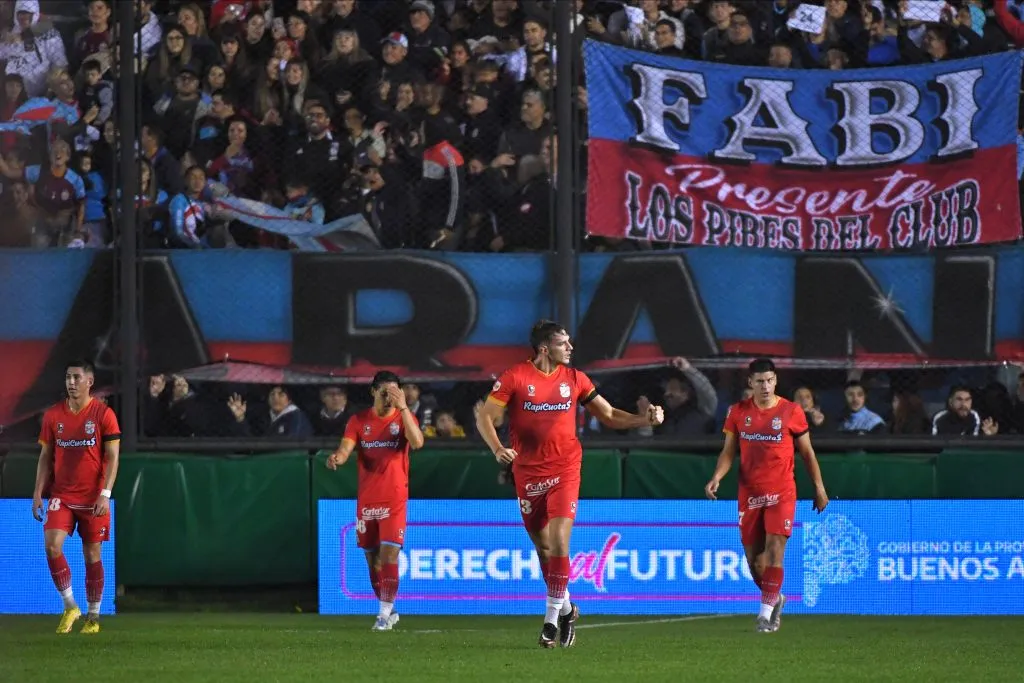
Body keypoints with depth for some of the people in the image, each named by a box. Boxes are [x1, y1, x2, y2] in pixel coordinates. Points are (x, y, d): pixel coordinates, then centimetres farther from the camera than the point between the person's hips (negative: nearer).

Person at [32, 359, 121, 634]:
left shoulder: (103, 414, -5)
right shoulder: (53, 415, 5)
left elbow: (112, 457, -6)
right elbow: (46, 456, 11)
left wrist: (105, 494, -15)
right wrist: (38, 492, 2)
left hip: (93, 498, -2)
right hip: (61, 495, 2)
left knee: (92, 555, 3)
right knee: (52, 545, -16)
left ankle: (93, 616, 15)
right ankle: (70, 606, -1)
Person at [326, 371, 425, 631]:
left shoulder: (404, 418, -1)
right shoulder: (359, 421, 4)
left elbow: (417, 442, -20)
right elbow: (346, 447, -7)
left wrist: (403, 408, -24)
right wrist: (338, 458, -31)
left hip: (394, 500, -3)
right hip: (366, 500, 3)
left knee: (389, 555, -13)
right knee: (372, 558, 9)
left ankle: (385, 613, -6)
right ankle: (388, 610, 25)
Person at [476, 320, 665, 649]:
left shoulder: (574, 379, 4)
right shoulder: (514, 378, -4)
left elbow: (609, 416, 12)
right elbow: (485, 417, -4)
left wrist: (646, 419, -3)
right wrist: (497, 448, -22)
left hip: (564, 472, 0)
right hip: (528, 473, 0)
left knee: (559, 541, -15)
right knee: (542, 546, 8)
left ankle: (552, 619, -9)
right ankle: (566, 608, 29)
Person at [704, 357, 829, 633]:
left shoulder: (791, 412, -2)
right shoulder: (738, 412, 3)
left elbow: (807, 452, 6)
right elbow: (729, 451, 7)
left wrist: (819, 488, 5)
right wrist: (717, 477, -11)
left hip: (781, 493, -3)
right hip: (749, 494, 3)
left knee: (774, 548, -15)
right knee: (753, 556, 6)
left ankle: (767, 612, -13)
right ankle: (774, 598, 32)